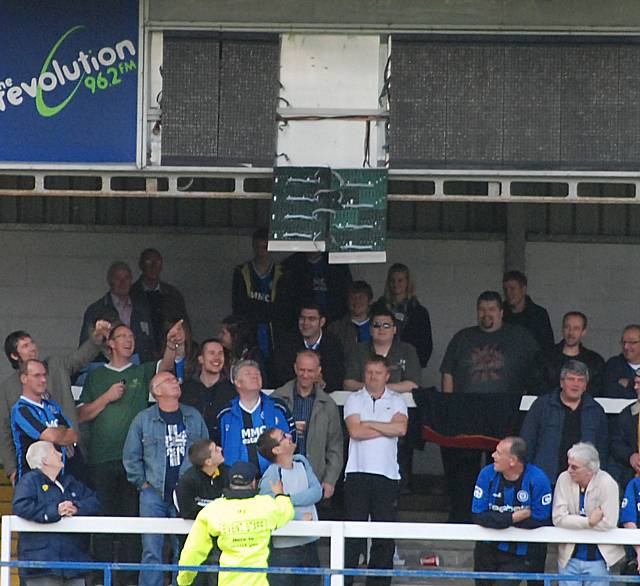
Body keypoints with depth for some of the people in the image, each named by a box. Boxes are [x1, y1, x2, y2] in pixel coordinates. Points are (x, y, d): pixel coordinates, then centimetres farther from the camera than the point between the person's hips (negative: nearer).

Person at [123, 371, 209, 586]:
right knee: (152, 551, -4)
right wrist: (142, 483, 2)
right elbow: (130, 456, 8)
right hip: (154, 494, -2)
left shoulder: (193, 417, 8)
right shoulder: (143, 419, 2)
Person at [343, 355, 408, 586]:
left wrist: (368, 423, -6)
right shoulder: (354, 399, 7)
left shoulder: (396, 401, 11)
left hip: (387, 474, 1)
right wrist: (387, 428, -4)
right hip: (358, 472, -1)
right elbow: (355, 431, -8)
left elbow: (401, 428, -8)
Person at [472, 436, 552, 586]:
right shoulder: (487, 474, -9)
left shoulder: (537, 480, -17)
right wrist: (513, 517, -23)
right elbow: (478, 515, -13)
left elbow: (540, 520, -19)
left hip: (520, 555, -4)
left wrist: (498, 520, -16)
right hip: (488, 550, 4)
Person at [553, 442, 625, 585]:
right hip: (569, 557, 2)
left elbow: (608, 524, -19)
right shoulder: (564, 479, -6)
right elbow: (558, 518, -10)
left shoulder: (607, 484, -14)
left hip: (598, 557, -2)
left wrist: (574, 522, -12)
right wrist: (589, 522, -18)